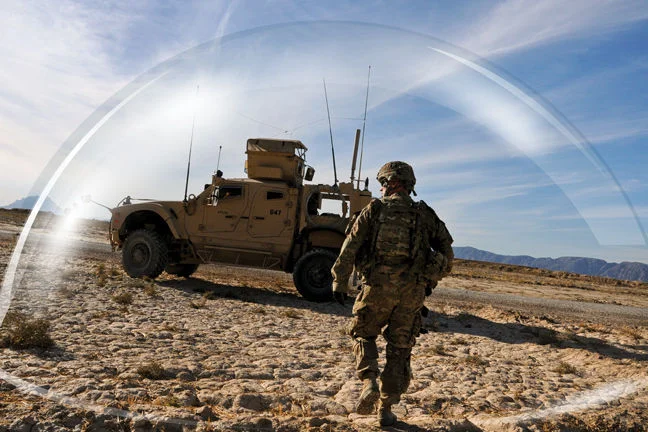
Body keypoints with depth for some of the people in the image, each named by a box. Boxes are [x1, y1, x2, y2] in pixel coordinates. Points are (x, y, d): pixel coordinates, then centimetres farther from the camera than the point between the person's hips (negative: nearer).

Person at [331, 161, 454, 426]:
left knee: (363, 334, 19)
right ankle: (385, 409, 18)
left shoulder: (375, 209, 3)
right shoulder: (424, 214, 10)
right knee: (399, 350, 14)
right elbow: (446, 250, 11)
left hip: (377, 286, -2)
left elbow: (350, 247, -3)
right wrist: (432, 280, 22)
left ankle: (369, 382, -4)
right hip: (412, 292, 2)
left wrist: (339, 282, 2)